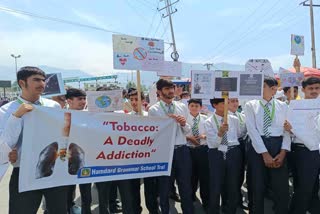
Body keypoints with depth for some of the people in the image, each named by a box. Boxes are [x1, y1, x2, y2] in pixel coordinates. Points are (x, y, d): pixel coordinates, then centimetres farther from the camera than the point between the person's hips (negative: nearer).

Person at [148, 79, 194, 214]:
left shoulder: (182, 107, 8)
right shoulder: (153, 110, -4)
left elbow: (187, 131, 12)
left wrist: (184, 124, -9)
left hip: (182, 150, 3)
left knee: (186, 186, 15)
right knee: (164, 188, 15)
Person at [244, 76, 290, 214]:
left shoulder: (283, 106, 9)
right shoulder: (251, 105, 3)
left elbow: (287, 130, 3)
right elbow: (252, 130, -6)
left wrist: (283, 152, -11)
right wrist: (265, 154, -13)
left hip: (278, 146, 2)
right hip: (257, 147, -1)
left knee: (282, 188, 7)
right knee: (257, 187, 7)